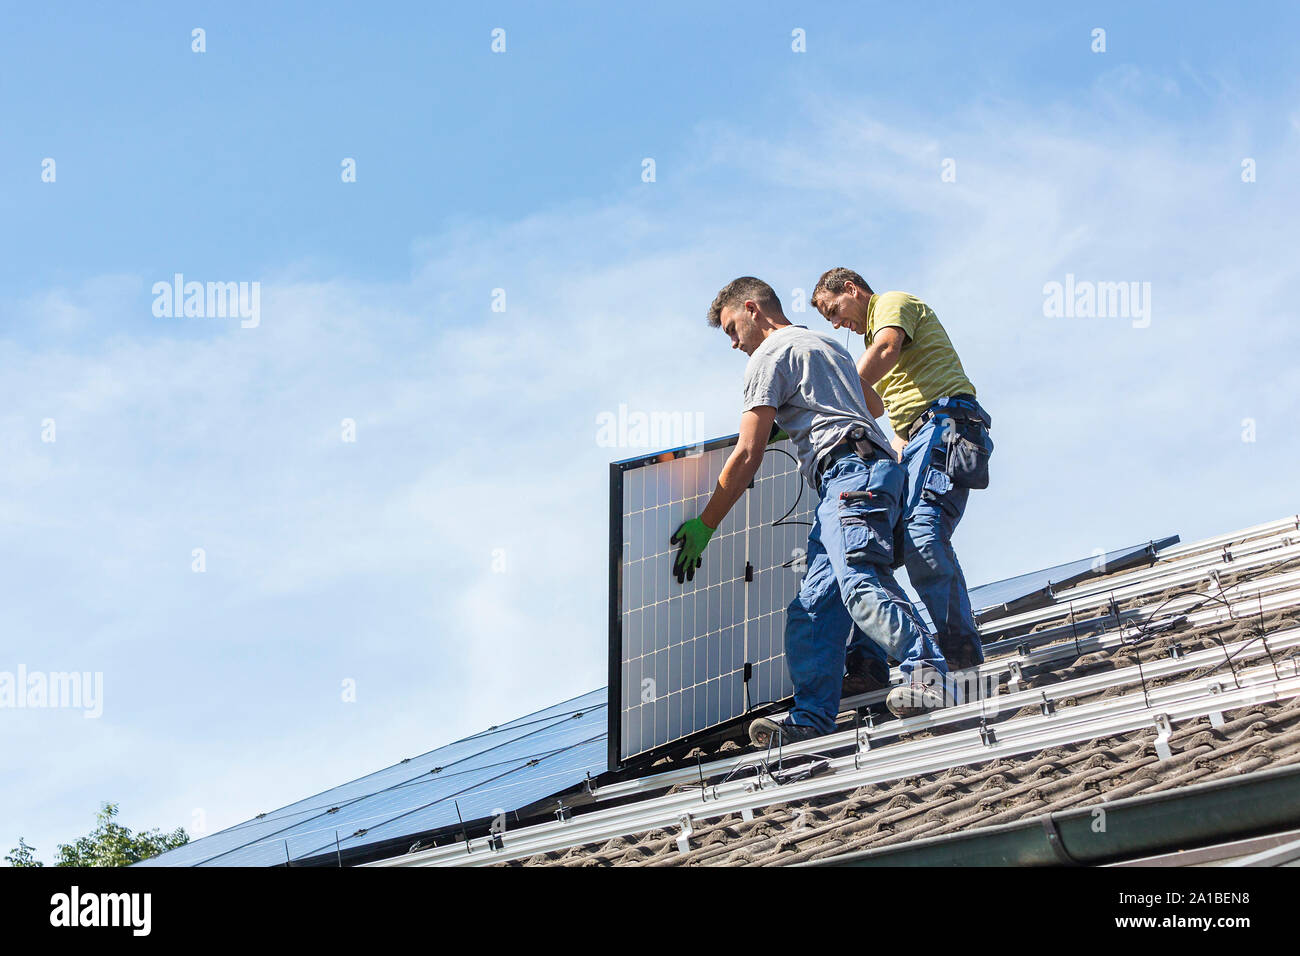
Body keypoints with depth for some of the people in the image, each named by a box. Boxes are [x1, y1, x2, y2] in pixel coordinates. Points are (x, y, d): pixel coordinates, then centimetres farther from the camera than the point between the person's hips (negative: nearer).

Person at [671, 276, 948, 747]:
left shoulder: (770, 355, 5)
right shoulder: (828, 346, 34)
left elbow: (748, 457, -1)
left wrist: (703, 526, 5)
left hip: (850, 471, -10)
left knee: (858, 583, -29)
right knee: (815, 605, 1)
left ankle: (924, 672, -41)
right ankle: (812, 717, -7)